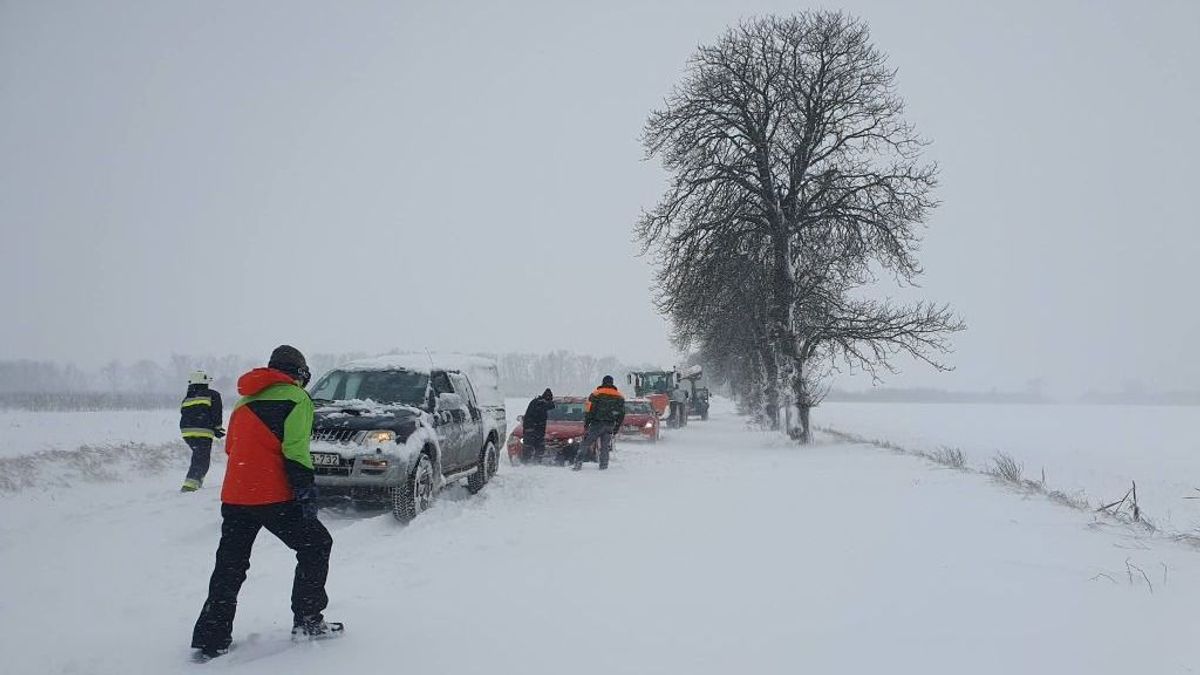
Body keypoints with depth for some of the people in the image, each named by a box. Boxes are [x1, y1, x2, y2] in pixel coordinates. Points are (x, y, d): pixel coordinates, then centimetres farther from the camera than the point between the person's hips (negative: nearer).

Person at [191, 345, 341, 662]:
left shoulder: (244, 401, 21)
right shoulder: (296, 398, -3)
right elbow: (295, 452, -14)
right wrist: (307, 493, -14)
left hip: (233, 496, 7)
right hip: (272, 496, -7)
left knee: (229, 566, 15)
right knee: (316, 544, 9)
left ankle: (210, 640, 15)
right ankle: (307, 621, 10)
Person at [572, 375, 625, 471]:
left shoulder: (596, 394, -1)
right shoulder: (619, 396, 10)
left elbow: (588, 410, -5)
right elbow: (621, 414, 12)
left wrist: (586, 425, 1)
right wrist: (616, 427, 18)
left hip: (596, 424, -3)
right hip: (610, 426, 3)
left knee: (585, 444, 2)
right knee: (605, 447, 11)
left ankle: (578, 464, -4)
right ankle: (603, 467, 7)